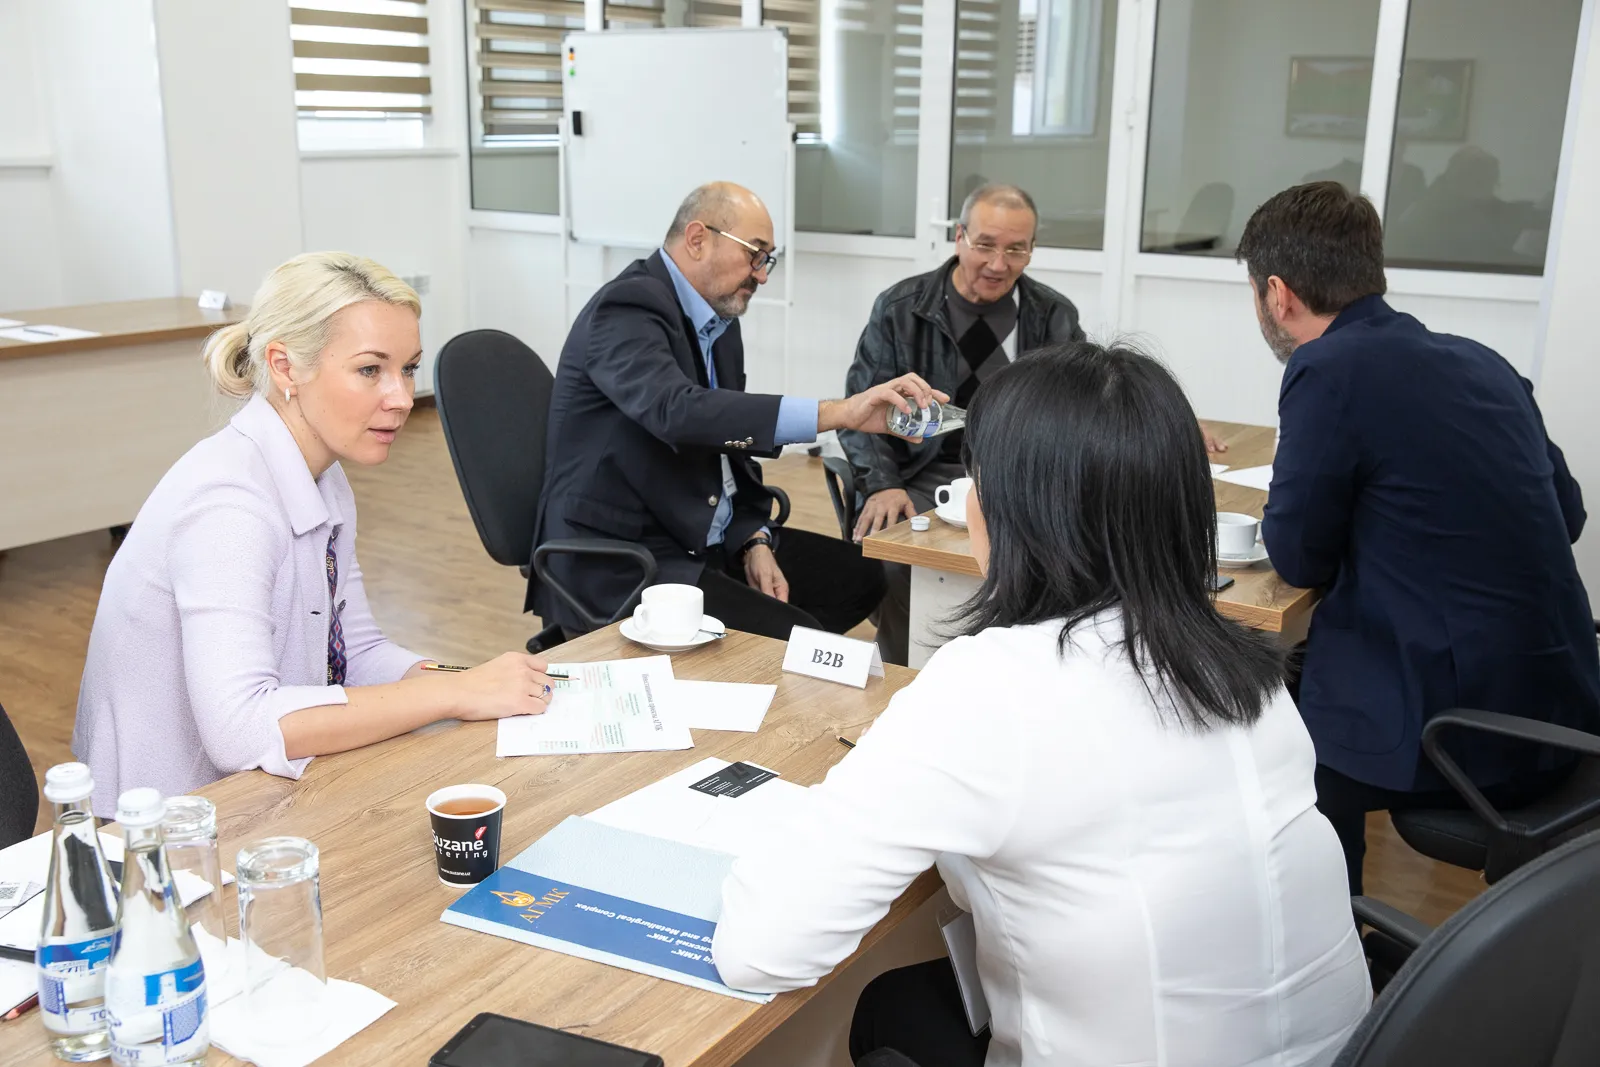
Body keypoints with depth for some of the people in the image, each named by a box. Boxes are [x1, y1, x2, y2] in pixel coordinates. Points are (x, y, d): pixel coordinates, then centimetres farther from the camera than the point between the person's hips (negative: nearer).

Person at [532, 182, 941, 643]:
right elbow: (678, 411, -36)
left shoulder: (719, 318, 11)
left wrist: (754, 542, 0)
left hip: (707, 538, 10)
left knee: (857, 574, 6)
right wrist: (838, 413, -41)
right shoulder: (627, 309, -18)